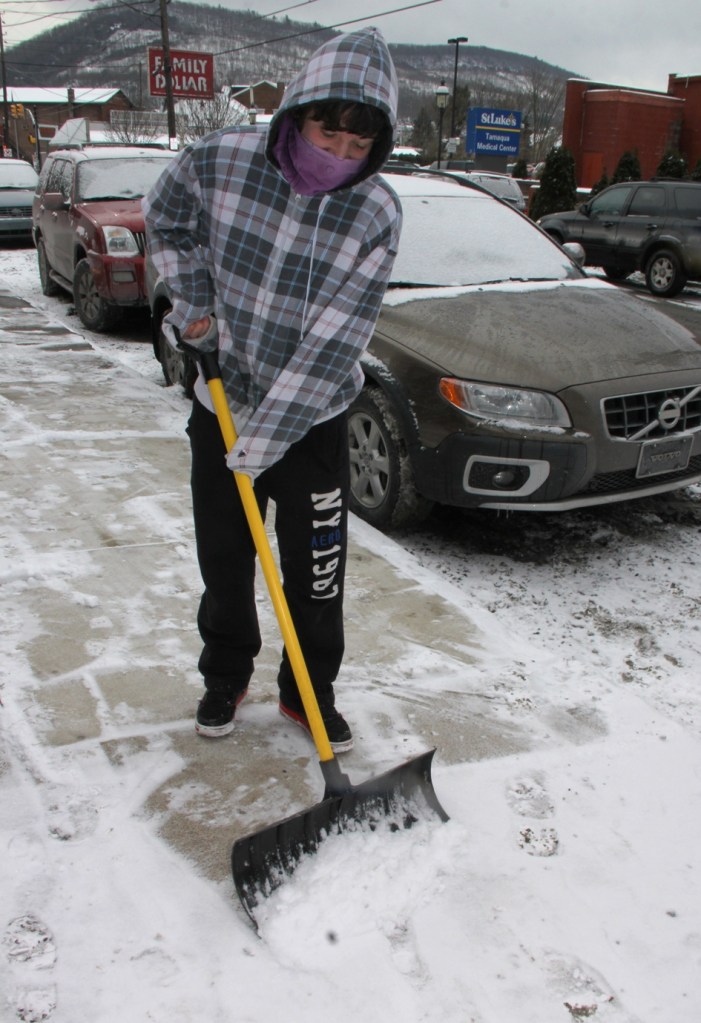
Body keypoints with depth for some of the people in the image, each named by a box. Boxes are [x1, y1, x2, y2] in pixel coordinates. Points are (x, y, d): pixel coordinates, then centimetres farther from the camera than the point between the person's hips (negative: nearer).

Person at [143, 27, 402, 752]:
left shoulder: (377, 215, -16)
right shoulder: (220, 161, -12)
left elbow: (332, 345, -20)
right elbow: (166, 221, 10)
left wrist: (264, 439, -22)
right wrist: (194, 302, -2)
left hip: (313, 421, -1)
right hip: (222, 406, 2)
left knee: (316, 570, 5)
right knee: (223, 559, 13)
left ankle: (310, 692, 28)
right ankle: (225, 678, 37)